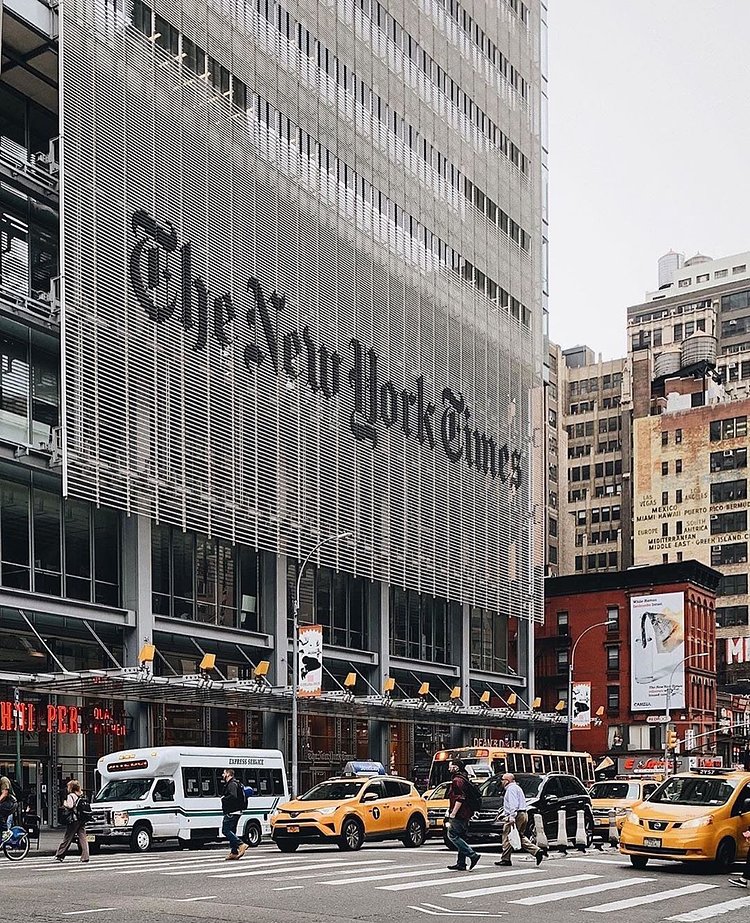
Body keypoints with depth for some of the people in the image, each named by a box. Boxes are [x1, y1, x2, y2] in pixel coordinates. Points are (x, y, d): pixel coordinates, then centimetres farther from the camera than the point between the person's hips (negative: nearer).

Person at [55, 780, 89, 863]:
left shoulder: (71, 796, -7)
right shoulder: (81, 795, 13)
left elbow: (70, 806, -18)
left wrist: (64, 803, 0)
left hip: (73, 819, -6)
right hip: (82, 820, 6)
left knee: (67, 838, 1)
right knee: (83, 838, 2)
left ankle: (59, 855, 8)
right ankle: (85, 857, -3)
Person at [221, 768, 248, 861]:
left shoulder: (232, 784, -13)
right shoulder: (230, 784, 21)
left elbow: (233, 796, -28)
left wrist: (223, 799, -14)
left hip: (232, 813, -11)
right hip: (235, 812, 11)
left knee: (225, 830, -12)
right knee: (231, 831, 12)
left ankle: (241, 845, -19)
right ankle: (234, 852, 12)